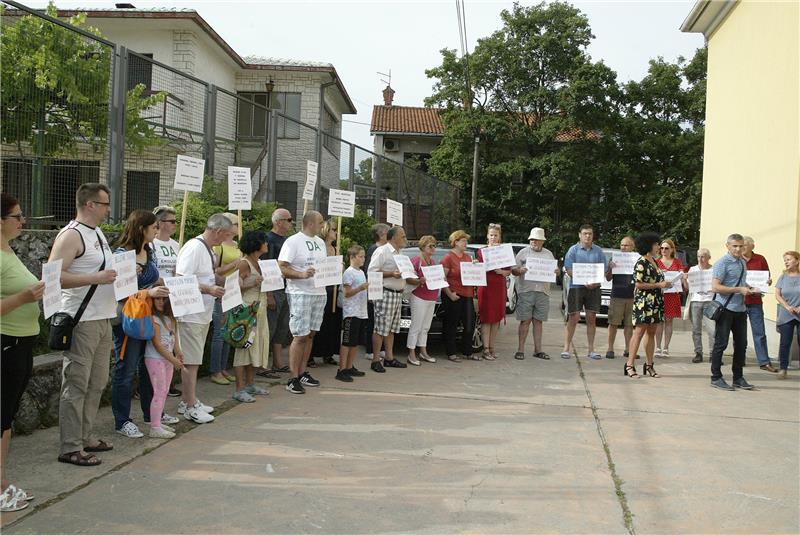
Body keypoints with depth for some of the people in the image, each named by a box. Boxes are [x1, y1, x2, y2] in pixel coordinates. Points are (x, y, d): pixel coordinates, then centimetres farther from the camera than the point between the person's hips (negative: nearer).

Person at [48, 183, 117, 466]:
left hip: (103, 318, 9)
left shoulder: (98, 234, 16)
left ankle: (85, 437, 26)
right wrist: (96, 278, -25)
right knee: (76, 385, -4)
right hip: (81, 322, -9)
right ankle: (71, 448, 3)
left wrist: (121, 272, 11)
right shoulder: (71, 235, -13)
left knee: (97, 382, 15)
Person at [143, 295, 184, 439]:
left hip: (168, 358, 8)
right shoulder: (154, 319, -16)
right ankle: (155, 428, -5)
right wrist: (173, 360, -15)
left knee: (164, 391, 12)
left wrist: (178, 352, 2)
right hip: (155, 358, -8)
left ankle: (159, 422, 21)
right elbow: (157, 343, -17)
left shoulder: (169, 317, 9)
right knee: (159, 392, -9)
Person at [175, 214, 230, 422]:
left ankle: (188, 401, 26)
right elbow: (180, 280, -23)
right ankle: (190, 407, 4)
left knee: (193, 360, 16)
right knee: (191, 361, -3)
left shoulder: (207, 249, 14)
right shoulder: (194, 248, -17)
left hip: (203, 314, 10)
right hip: (190, 314, -10)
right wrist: (209, 290, -26)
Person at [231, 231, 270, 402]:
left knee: (257, 344, 13)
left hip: (260, 308, 9)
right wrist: (253, 284, -24)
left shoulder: (258, 263, 14)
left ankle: (250, 384, 24)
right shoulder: (244, 264, -12)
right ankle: (239, 390, -3)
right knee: (244, 346, -6)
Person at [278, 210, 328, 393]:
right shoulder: (293, 242, -9)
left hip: (319, 293, 8)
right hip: (300, 294, -8)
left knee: (310, 334, 10)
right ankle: (293, 378, -3)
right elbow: (281, 267, -15)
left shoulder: (320, 242, 16)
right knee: (300, 336, -8)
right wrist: (302, 274, -26)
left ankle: (302, 373, 19)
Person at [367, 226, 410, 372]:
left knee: (392, 328, 13)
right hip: (385, 293, -9)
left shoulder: (399, 253, 19)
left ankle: (389, 357, 20)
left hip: (398, 294, 9)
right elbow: (372, 271, -16)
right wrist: (391, 274, -21)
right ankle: (375, 360, -1)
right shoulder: (382, 251, -10)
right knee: (381, 328, -6)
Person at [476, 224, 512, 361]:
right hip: (485, 286, -3)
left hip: (499, 287, 3)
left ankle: (492, 347, 14)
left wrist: (501, 271, -12)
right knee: (486, 318, -5)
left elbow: (509, 271, 8)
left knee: (497, 318, 6)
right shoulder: (481, 251, 3)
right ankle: (486, 349, -4)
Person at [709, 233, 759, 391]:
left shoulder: (743, 263, 15)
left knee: (741, 344, 11)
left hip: (740, 309, 8)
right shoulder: (722, 263, -10)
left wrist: (749, 289, 7)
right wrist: (739, 290, -19)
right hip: (726, 309, -8)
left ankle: (738, 378, 22)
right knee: (721, 344, -1)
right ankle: (716, 378, 8)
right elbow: (715, 287, -18)